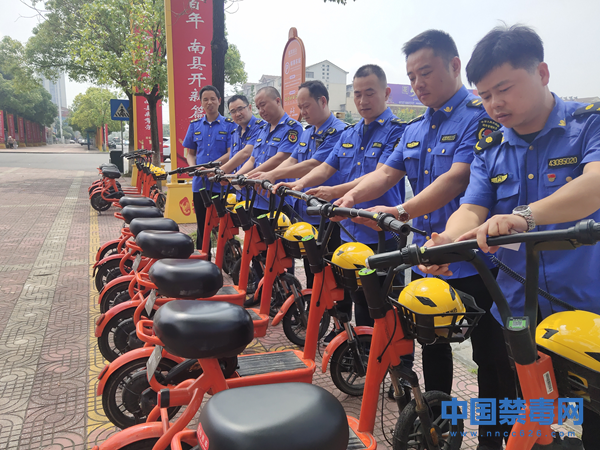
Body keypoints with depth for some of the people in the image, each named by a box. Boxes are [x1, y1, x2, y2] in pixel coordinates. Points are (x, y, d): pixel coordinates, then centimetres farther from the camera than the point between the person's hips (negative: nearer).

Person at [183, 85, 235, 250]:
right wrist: (193, 167, -5)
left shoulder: (229, 125, 1)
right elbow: (189, 152, 16)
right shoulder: (195, 125, 13)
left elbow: (231, 153, -8)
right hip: (200, 183, 4)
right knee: (202, 227, 10)